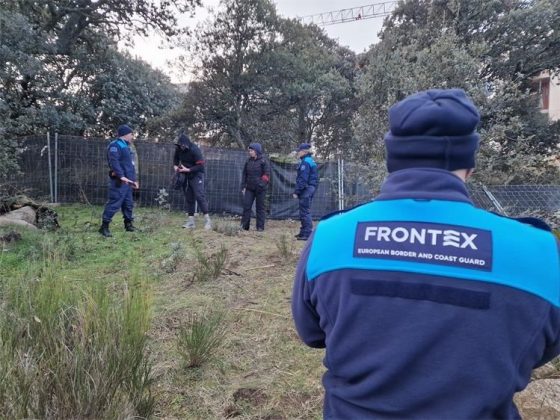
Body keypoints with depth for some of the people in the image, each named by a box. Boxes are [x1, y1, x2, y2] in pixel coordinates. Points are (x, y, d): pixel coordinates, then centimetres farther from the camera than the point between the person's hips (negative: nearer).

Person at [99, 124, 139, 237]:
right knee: (114, 203, -11)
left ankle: (128, 225, 23)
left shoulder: (126, 146, 22)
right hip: (119, 181, -10)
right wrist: (121, 176, -33)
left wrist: (134, 179, 25)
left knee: (128, 204, 14)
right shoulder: (115, 145, -9)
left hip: (127, 181, 10)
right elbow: (114, 162, -24)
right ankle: (104, 226, -6)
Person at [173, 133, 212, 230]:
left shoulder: (195, 150, -22)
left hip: (196, 175, -6)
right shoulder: (178, 148, -4)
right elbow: (176, 158, 17)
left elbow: (200, 166, -22)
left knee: (199, 196, -17)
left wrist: (188, 170, -27)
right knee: (189, 198, 7)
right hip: (185, 176, 6)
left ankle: (207, 220, -15)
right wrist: (175, 166, -3)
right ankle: (191, 221, 11)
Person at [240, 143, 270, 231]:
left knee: (260, 207, 3)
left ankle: (260, 227, 11)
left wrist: (261, 184, -16)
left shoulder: (263, 161, -6)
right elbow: (244, 174, 11)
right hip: (249, 188, 5)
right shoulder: (248, 161, 9)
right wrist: (243, 186, 6)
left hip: (260, 189, -4)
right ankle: (244, 225, 8)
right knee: (246, 206, 0)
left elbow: (266, 175, -7)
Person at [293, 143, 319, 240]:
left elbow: (302, 179, -20)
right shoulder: (312, 161, 17)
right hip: (311, 188, 10)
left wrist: (296, 192, -17)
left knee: (305, 211, -8)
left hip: (306, 189, -10)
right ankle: (303, 232, 26)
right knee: (305, 211, 17)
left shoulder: (305, 162, -14)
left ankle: (307, 234, -7)